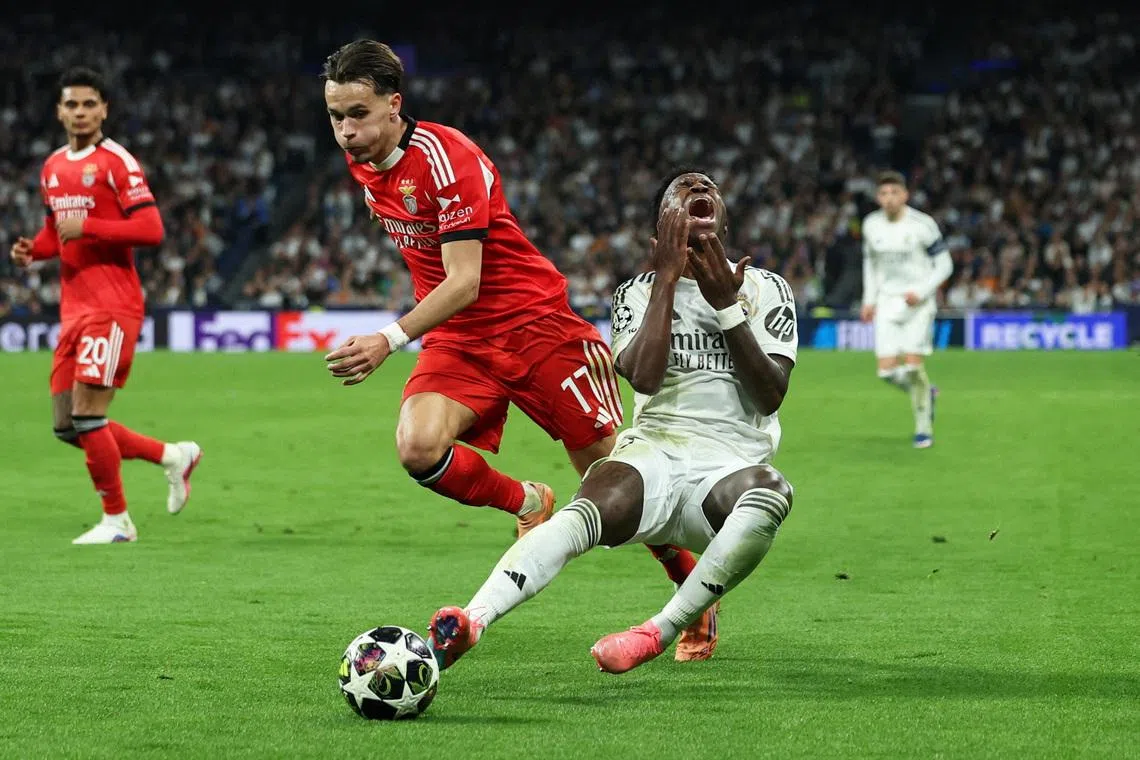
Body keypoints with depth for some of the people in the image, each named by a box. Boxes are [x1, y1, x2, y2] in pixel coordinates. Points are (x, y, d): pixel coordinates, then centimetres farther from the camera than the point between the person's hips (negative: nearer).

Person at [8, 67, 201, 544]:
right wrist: (33, 250, 7)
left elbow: (151, 230, -15)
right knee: (68, 426, 7)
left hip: (112, 307, -8)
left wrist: (87, 227, -19)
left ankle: (116, 521, 3)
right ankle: (174, 456, 23)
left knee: (87, 414, -12)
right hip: (73, 308, 8)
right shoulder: (52, 168, 16)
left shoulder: (117, 163, -8)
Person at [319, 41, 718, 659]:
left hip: (534, 324, -6)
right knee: (418, 447, -24)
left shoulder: (445, 157, -22)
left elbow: (463, 283, -26)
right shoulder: (363, 166, 2)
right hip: (457, 339, 6)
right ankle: (527, 503, 5)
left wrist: (390, 340, -36)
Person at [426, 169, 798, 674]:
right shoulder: (638, 293, 16)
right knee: (593, 508, -35)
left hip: (733, 459, 0)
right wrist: (666, 280, -3)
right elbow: (644, 376, -6)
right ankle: (471, 621, -56)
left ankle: (658, 632, -34)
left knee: (771, 493, -38)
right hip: (654, 448, 0)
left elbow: (771, 395, 1)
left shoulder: (764, 289, 15)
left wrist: (726, 306, -4)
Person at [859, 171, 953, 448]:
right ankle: (926, 393, 27)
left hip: (917, 301, -4)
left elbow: (944, 264, -5)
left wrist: (921, 292, -17)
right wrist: (869, 300, 14)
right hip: (887, 302, 4)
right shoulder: (871, 225, 2)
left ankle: (924, 428, 4)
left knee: (913, 365, -13)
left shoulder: (923, 225, -12)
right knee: (887, 371, -5)